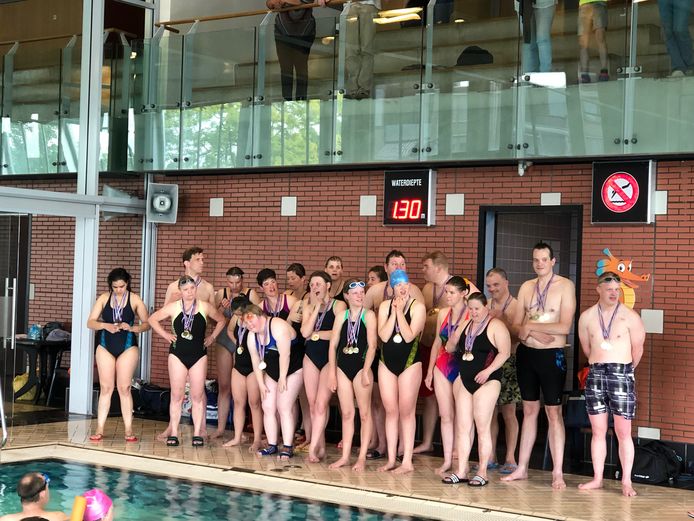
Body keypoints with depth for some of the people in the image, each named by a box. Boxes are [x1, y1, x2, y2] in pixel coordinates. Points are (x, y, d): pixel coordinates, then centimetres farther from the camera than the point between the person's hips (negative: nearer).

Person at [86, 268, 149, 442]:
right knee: (105, 388, 3)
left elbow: (147, 323, 0)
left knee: (124, 388, -2)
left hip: (128, 348, -2)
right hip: (105, 347, 2)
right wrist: (105, 325, -20)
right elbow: (90, 322, -1)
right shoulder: (104, 298, 1)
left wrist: (132, 328, -18)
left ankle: (128, 430, 1)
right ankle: (99, 430, 5)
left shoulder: (135, 300, -2)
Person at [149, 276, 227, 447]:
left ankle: (197, 433, 5)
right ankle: (173, 432, 5)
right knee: (176, 395, 1)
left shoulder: (205, 307, 1)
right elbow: (152, 319, 11)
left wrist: (212, 337, 8)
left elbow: (221, 321, 16)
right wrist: (165, 335, 3)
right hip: (177, 354, 0)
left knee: (197, 395, 0)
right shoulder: (173, 307, 1)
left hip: (199, 355, 0)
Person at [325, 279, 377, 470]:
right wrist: (332, 372, 2)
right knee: (346, 413, 9)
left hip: (361, 366, -4)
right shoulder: (341, 316, 8)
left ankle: (362, 457, 6)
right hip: (343, 367, 4)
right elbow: (333, 345, 8)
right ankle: (345, 456, 14)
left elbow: (372, 345, -9)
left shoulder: (368, 315, -3)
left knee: (364, 413, 2)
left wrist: (366, 372, -15)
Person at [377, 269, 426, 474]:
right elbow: (383, 336, -8)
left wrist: (400, 311, -16)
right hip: (387, 362, 4)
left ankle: (407, 461, 2)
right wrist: (394, 312, -11)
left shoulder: (418, 307, -7)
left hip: (409, 363, -4)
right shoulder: (385, 306, 4)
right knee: (391, 411, 8)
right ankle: (391, 459, 14)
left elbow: (409, 336, -18)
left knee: (406, 412, -2)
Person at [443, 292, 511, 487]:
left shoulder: (495, 326, -6)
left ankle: (482, 473, 1)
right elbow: (449, 348, 19)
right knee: (463, 428, 5)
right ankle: (461, 472, 8)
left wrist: (488, 371, -23)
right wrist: (454, 340, -4)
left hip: (486, 382, -7)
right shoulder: (465, 325, 15)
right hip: (464, 381, 7)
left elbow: (504, 352, -13)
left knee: (482, 428, -5)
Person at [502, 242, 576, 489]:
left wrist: (529, 326, -13)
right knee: (529, 410, 12)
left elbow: (564, 327, -17)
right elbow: (515, 327, 6)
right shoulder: (526, 287, 8)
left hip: (552, 355, -5)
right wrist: (535, 333, -14)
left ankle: (557, 473, 1)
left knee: (554, 413, -2)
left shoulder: (565, 286, -7)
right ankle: (522, 468, 17)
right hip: (526, 354, 5)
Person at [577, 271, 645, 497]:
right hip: (595, 375, 3)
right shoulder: (587, 316, 6)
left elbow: (637, 349, 4)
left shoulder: (630, 316, -5)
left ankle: (626, 482, 3)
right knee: (598, 431, 7)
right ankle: (597, 478, 14)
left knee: (623, 432, -2)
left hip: (621, 375, -3)